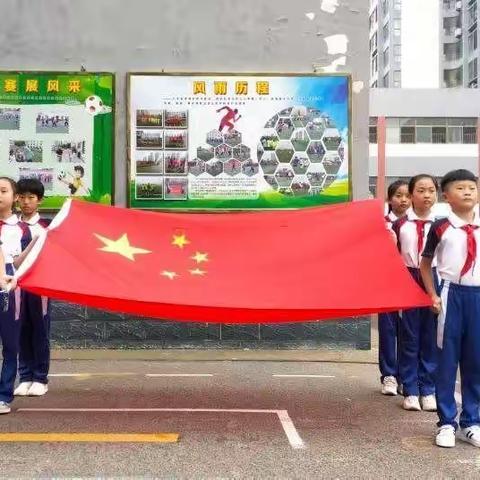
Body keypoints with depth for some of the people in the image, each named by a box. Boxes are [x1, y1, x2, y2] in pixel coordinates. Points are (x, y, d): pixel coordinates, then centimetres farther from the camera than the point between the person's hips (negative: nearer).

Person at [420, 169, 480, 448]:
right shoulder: (441, 227, -2)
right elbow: (425, 263, 8)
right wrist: (433, 295, 0)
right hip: (452, 295, -2)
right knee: (447, 360, 3)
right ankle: (447, 423, 14)